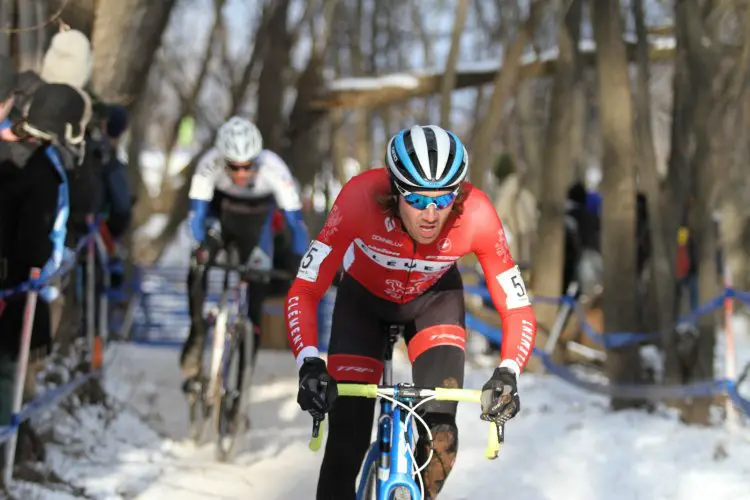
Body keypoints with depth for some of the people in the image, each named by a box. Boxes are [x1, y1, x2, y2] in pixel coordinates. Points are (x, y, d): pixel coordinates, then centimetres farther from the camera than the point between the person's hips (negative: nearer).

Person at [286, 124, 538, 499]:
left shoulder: (477, 215, -34)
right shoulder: (361, 197, -38)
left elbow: (518, 310, -27)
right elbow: (303, 292, -35)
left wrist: (507, 373, -45)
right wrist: (309, 364, -51)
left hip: (434, 299, 1)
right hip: (364, 298, -1)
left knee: (440, 433, -17)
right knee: (346, 444, -11)